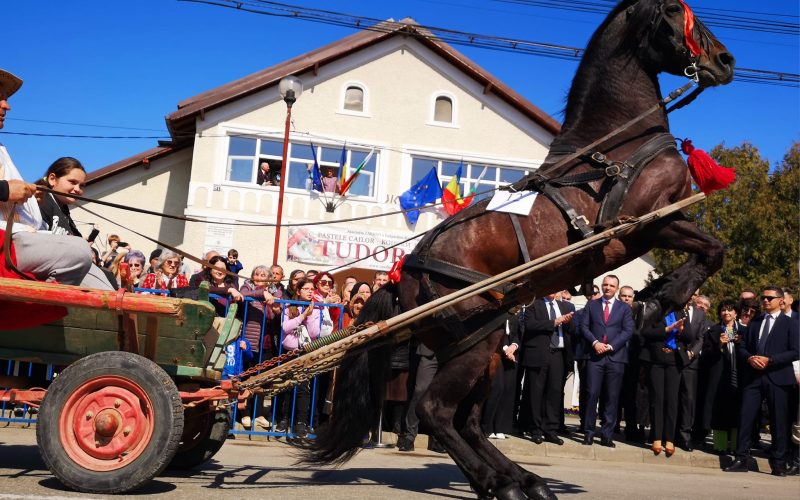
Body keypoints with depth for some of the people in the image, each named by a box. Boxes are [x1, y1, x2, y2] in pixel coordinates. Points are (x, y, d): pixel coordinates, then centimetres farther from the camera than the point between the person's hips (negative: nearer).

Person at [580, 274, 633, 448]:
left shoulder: (624, 308, 11)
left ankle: (607, 435, 6)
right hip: (595, 356, 0)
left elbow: (628, 331, 1)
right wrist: (595, 342, -10)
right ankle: (589, 432, 3)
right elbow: (584, 326, 6)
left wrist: (610, 346, -11)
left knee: (612, 397, 1)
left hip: (615, 357, 0)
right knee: (592, 394, -5)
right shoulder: (591, 305, 13)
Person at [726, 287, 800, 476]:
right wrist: (749, 358, -5)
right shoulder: (754, 323, 19)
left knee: (779, 421, 1)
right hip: (753, 377, 4)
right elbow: (741, 347, 16)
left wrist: (769, 360, -15)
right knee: (746, 418, 0)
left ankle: (778, 463, 11)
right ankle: (741, 460, 4)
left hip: (777, 377, -4)